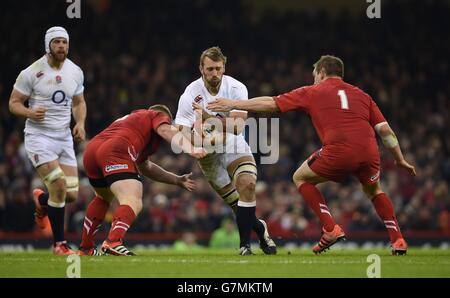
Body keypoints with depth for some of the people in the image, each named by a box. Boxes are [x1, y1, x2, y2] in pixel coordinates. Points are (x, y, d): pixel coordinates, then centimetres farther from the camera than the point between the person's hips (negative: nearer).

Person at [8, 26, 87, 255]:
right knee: (59, 186, -20)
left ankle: (41, 200, 36)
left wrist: (80, 123, 0)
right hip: (39, 136, -5)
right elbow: (14, 103, -3)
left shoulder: (75, 72, 6)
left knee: (72, 194, -1)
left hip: (64, 138, 5)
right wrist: (30, 113, -24)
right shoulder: (31, 73, -9)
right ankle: (59, 244, -5)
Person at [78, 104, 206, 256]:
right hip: (115, 152, -8)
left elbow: (145, 167, 45)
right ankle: (113, 242, -42)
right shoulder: (158, 115, 20)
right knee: (134, 204, -17)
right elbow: (166, 131, -6)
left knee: (103, 198, 33)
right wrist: (191, 149, -19)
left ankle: (85, 248, 39)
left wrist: (177, 180, 47)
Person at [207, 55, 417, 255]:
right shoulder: (361, 95, 26)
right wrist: (400, 159, 28)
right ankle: (397, 240, 18)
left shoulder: (312, 92, 18)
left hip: (338, 152, -4)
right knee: (373, 190, 33)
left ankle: (331, 229, 10)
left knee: (301, 178, 22)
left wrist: (233, 104, 29)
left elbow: (270, 104, 20)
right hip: (369, 151, 4)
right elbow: (385, 129, 19)